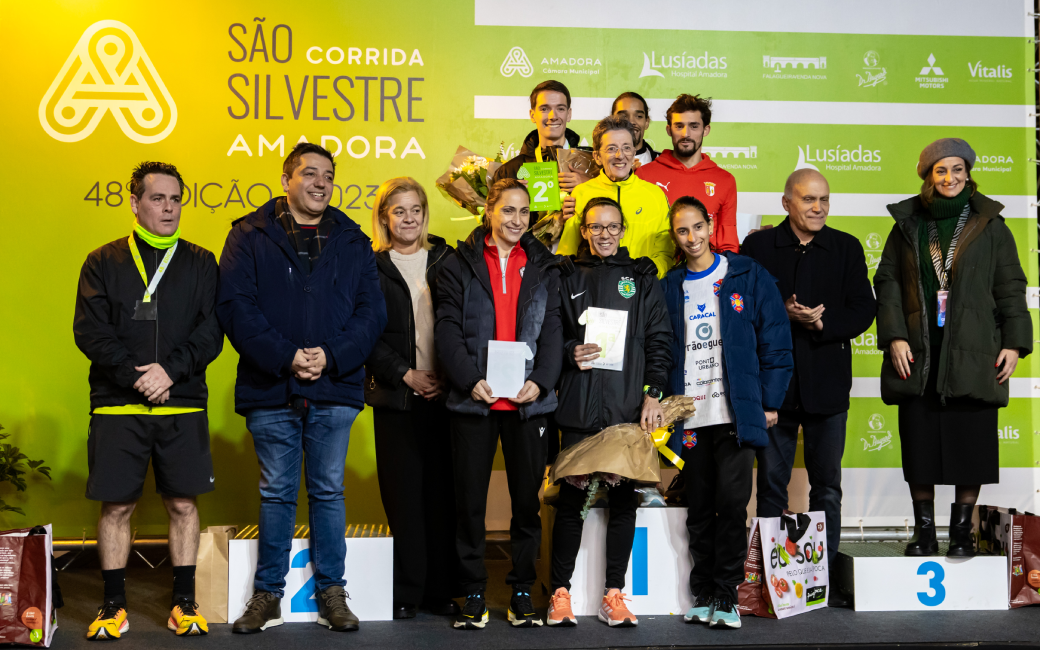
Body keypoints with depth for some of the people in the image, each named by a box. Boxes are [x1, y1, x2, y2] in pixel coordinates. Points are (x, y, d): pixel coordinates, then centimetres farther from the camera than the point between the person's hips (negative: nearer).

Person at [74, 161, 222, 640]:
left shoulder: (201, 263, 9)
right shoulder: (103, 263, 7)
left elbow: (211, 332, 0)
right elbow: (90, 331, -3)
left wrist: (170, 369, -15)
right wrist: (136, 376, -14)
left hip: (183, 406, 0)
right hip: (117, 407, 0)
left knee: (182, 503, 3)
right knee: (116, 505, 3)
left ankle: (184, 603, 14)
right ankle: (113, 605, 16)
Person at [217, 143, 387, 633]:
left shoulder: (352, 242, 10)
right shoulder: (250, 237, 4)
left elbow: (371, 311, 4)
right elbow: (236, 306, -6)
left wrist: (331, 355, -12)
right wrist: (285, 357, -16)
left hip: (334, 390, 1)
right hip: (270, 390, -1)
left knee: (328, 492, 8)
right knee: (276, 494, 8)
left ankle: (331, 592, 18)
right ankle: (268, 594, 19)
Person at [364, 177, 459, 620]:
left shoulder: (446, 261, 10)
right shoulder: (371, 267, 6)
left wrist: (447, 376, -6)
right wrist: (406, 375, -8)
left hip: (444, 392, 1)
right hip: (396, 395, -1)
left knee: (443, 491, 2)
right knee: (403, 493, 0)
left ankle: (443, 590, 11)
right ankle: (406, 593, 9)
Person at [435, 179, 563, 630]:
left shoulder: (543, 267, 11)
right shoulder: (460, 264, 5)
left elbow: (552, 330, 6)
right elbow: (447, 329, -2)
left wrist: (540, 381, -10)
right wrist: (470, 380, -15)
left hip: (527, 401, 2)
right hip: (473, 399, -1)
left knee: (527, 498, 5)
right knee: (470, 499, 4)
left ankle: (522, 592, 18)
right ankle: (473, 594, 14)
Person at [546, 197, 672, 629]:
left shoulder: (641, 277, 12)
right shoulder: (569, 278, 11)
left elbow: (659, 338, 7)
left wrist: (653, 393, -2)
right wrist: (570, 352, -9)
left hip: (629, 406, 1)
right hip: (579, 407, -1)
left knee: (624, 496, 1)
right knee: (571, 496, -1)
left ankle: (614, 594, 10)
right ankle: (560, 592, 9)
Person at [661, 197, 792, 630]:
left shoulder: (748, 277, 3)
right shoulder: (669, 288, 10)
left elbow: (775, 341, 2)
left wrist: (770, 403, -2)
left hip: (737, 414, -3)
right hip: (690, 417, 3)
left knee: (732, 503, -9)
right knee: (699, 509, 7)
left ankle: (726, 596, 3)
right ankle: (703, 596, 17)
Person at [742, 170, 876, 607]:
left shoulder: (846, 248, 7)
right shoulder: (758, 247, 3)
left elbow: (863, 310, 2)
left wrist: (822, 323, -14)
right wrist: (782, 313, -16)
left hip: (827, 383, 1)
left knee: (827, 486, 6)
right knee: (771, 484, 6)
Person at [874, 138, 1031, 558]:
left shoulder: (990, 225, 6)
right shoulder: (907, 224, 9)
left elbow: (1010, 288, 6)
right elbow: (887, 282, 6)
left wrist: (1014, 343, -3)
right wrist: (894, 336, -6)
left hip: (973, 353, -1)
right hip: (917, 354, 1)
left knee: (971, 442, 0)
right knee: (919, 444, 3)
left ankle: (962, 531, 13)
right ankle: (924, 533, 13)